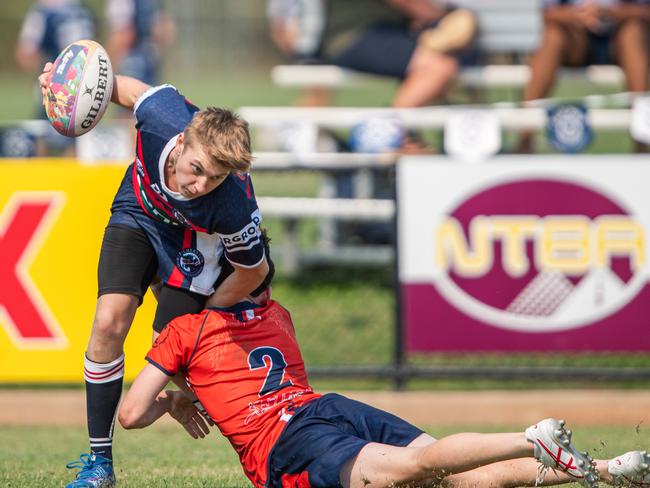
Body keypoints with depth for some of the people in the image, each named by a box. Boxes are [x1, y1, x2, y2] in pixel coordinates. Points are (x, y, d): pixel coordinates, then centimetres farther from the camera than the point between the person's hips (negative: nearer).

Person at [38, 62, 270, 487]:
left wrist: (200, 319, -11)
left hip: (192, 240, -2)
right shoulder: (162, 113, -38)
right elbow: (129, 88, -12)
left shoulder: (234, 208, -42)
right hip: (137, 211, 3)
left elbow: (253, 272, -21)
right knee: (109, 323, -13)